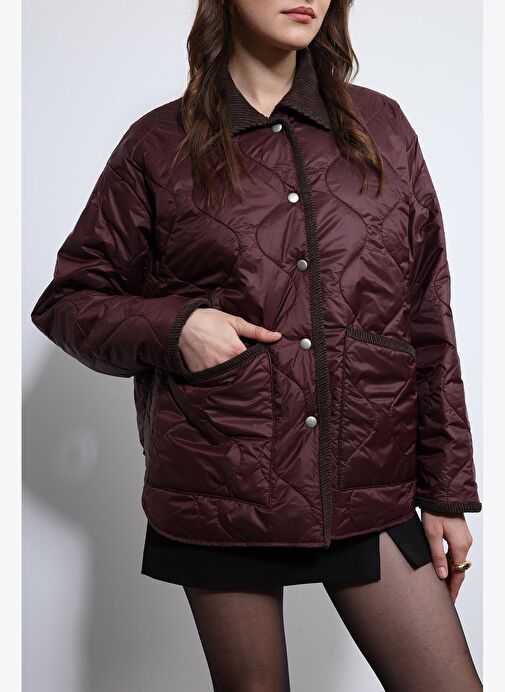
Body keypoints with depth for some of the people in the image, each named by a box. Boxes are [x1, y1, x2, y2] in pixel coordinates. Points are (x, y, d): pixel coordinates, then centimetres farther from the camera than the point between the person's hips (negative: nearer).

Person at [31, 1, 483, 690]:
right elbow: (67, 301, 9)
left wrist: (447, 492, 6)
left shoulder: (383, 128, 9)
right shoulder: (160, 144, 3)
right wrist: (171, 326, -11)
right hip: (222, 487, -1)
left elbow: (428, 320, 8)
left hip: (369, 484, 2)